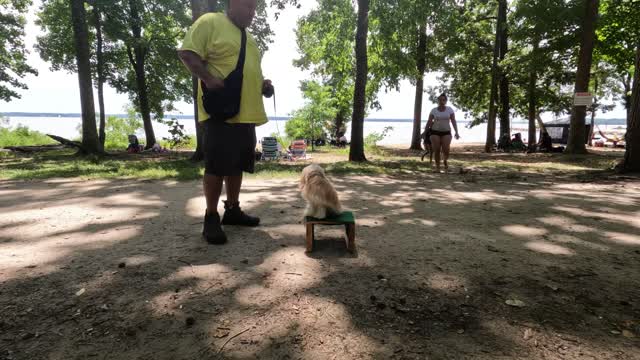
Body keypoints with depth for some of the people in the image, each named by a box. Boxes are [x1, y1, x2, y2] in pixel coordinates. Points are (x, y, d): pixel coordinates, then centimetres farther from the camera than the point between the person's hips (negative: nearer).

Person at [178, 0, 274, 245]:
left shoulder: (249, 38, 24)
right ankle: (211, 218, 4)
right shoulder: (210, 22, -1)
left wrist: (263, 85, 12)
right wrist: (208, 78, -21)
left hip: (247, 114, 8)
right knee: (217, 166, -6)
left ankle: (232, 210, 24)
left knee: (237, 165, 12)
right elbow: (186, 53, -8)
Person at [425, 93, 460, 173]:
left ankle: (445, 161, 20)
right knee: (436, 150, -5)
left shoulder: (450, 109, 3)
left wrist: (456, 132, -8)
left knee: (446, 150, -12)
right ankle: (437, 167, 6)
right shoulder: (434, 110, 3)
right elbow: (429, 122, 4)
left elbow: (453, 121, 0)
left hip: (446, 132, 0)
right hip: (435, 132, 0)